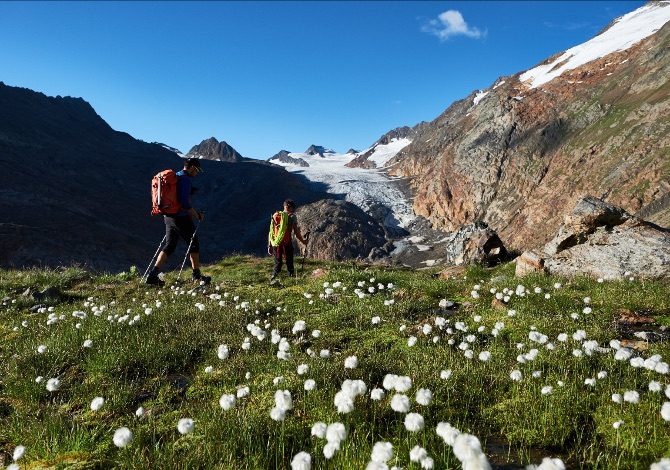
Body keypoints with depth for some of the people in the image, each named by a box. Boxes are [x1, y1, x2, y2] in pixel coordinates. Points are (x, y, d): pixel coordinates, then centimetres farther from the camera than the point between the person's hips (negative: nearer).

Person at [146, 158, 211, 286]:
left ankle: (153, 275, 0)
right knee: (194, 244, 6)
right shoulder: (185, 179, -13)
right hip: (181, 218, -8)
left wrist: (193, 212, 21)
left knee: (169, 246, 9)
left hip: (168, 217, 9)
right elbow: (185, 202, -22)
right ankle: (196, 275, 15)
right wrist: (198, 215, -10)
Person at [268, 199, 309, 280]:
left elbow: (270, 232, 9)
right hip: (287, 243, -3)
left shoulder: (275, 216, 10)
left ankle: (273, 277, 3)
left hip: (276, 244, 4)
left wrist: (269, 245, 13)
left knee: (277, 264, 13)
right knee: (289, 264, 7)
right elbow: (296, 233, -2)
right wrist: (303, 241, 13)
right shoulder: (292, 217, -1)